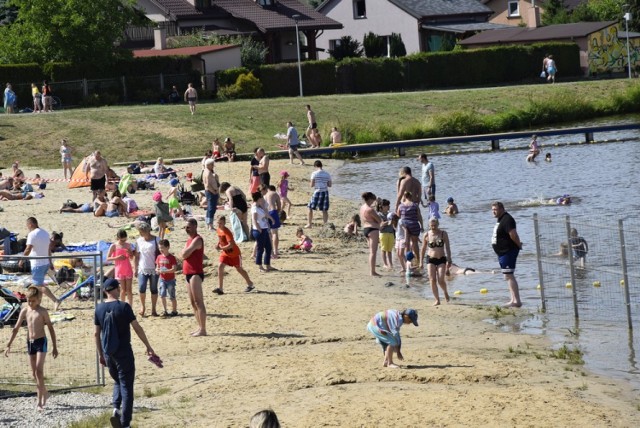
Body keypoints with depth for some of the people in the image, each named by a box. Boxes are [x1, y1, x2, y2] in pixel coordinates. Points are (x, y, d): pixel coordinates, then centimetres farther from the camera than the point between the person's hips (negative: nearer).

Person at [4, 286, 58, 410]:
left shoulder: (42, 311, -6)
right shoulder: (25, 311, 5)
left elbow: (51, 329, -1)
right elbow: (16, 329, 10)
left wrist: (54, 347, -2)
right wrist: (9, 345, 6)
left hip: (41, 342, -5)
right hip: (30, 342, 5)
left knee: (39, 370, -14)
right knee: (34, 373, 10)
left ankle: (40, 401, -9)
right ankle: (44, 393, 29)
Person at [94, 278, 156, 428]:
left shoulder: (99, 309, 1)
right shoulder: (123, 307, -13)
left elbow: (97, 334, 6)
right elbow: (137, 328, -11)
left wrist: (101, 354, 16)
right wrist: (148, 347, -3)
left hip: (108, 353, 5)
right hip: (123, 352, -5)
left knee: (118, 381, 23)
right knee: (126, 386, 2)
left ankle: (116, 408, 0)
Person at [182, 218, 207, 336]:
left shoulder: (197, 240, -13)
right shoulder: (190, 240, 18)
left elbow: (184, 255, -19)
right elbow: (182, 255, 13)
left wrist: (185, 253, 1)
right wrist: (185, 253, -6)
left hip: (195, 274, -10)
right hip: (189, 273, 10)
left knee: (198, 302, -12)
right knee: (193, 303, 12)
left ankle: (203, 329, -15)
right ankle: (200, 327, 17)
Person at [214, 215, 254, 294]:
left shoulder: (227, 232, -27)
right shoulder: (218, 230, -2)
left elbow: (231, 245, -34)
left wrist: (221, 248, -29)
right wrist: (218, 245, 2)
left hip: (234, 253, -7)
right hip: (225, 253, 7)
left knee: (239, 269, 8)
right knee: (220, 267, -12)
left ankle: (250, 285, 30)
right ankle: (220, 288, -12)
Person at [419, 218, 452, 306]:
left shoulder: (443, 234, -2)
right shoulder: (426, 235, 0)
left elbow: (447, 248, 0)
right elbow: (423, 249, 8)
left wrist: (449, 260, -6)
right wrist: (421, 262, 7)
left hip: (441, 259, -1)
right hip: (430, 259, 1)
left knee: (441, 280, -12)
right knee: (432, 280, -8)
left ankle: (445, 292, 19)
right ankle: (437, 299, 2)